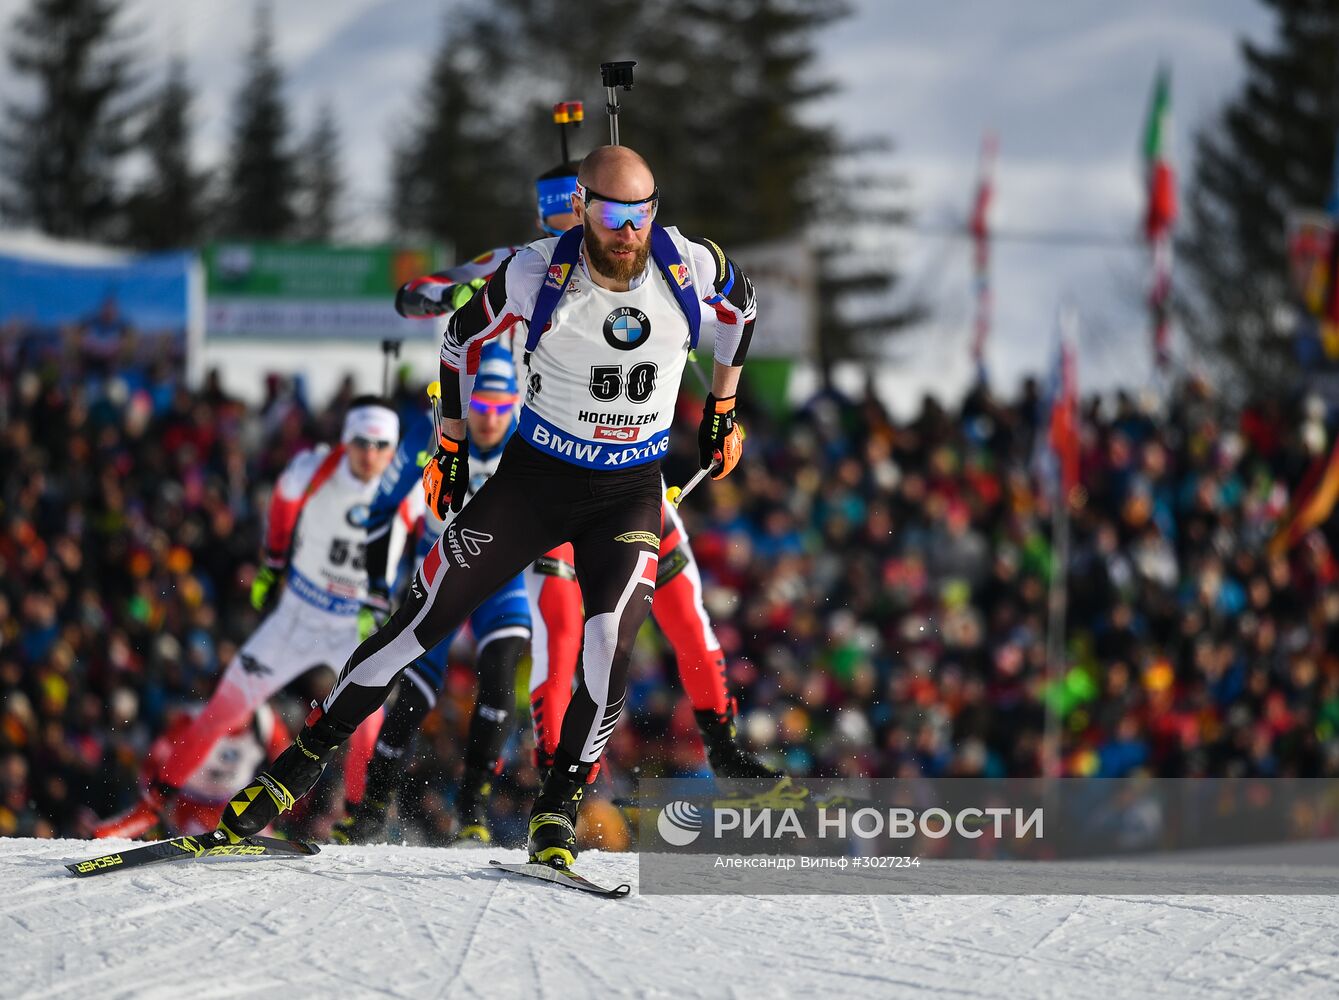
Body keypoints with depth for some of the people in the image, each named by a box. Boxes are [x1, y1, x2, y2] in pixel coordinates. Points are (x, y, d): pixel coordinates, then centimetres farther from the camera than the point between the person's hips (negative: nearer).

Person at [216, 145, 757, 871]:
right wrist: (451, 444, 6)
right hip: (534, 477, 0)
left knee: (611, 643, -23)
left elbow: (740, 307, 10)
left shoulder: (692, 268, -15)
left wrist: (722, 411, 16)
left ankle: (557, 812, -7)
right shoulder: (535, 275, -19)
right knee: (422, 623, -4)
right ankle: (299, 766, 8)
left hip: (631, 492, 1)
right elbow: (464, 337, 1)